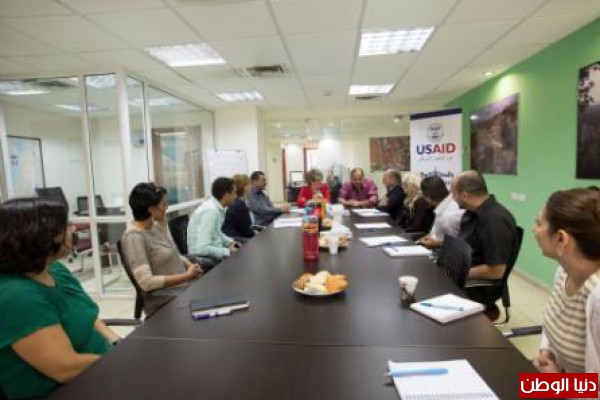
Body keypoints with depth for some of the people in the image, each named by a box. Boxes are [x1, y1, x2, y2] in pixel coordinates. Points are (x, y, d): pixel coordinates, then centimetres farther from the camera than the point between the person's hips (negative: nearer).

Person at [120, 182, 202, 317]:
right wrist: (188, 275, -19)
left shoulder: (156, 225, 6)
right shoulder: (133, 236, -17)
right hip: (164, 301, -8)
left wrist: (189, 265, -4)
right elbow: (147, 282, -23)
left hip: (185, 289, 8)